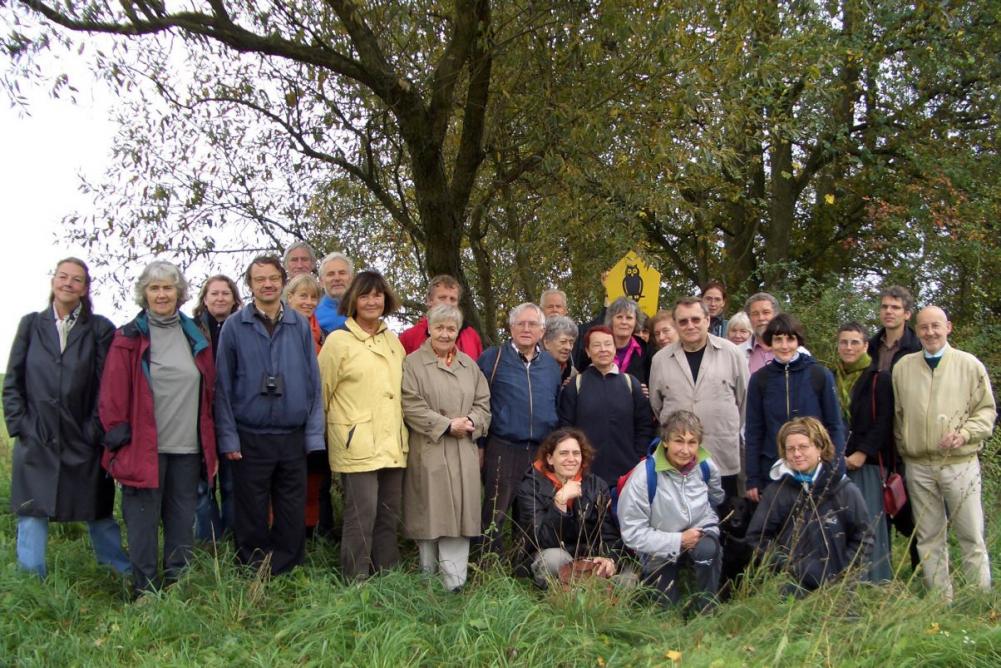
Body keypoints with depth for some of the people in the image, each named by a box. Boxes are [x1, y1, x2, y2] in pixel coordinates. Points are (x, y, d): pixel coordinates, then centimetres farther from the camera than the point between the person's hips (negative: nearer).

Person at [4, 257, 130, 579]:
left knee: (99, 517, 10)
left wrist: (95, 430, -7)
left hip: (83, 444, -1)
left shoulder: (100, 329, 0)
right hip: (35, 444, 1)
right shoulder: (31, 324, 7)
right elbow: (12, 382, 7)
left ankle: (128, 578, 23)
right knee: (32, 518, 4)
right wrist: (19, 426, -1)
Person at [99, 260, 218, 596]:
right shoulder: (129, 338, 1)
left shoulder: (195, 338, 12)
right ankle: (145, 593, 12)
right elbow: (112, 395, -2)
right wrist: (119, 439, -8)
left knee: (182, 523, 10)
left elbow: (208, 393, 14)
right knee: (143, 524, 2)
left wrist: (210, 445, 10)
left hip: (188, 448, 3)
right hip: (143, 448, -3)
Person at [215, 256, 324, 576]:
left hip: (293, 438, 2)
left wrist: (314, 434, 0)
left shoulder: (301, 325, 5)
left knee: (292, 517, 8)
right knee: (252, 518, 7)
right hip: (250, 439, -2)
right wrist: (228, 438, -6)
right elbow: (223, 386, 0)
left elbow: (313, 382, 6)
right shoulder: (234, 327, 0)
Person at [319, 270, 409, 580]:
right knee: (362, 513, -8)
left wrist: (401, 430, 19)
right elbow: (322, 390, -1)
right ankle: (355, 581, 4)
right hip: (356, 443, -6)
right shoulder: (338, 340, -4)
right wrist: (322, 430, 2)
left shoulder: (392, 340, 14)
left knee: (390, 513, 11)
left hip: (392, 443, 6)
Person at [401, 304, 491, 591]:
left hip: (464, 453, 4)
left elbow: (483, 402, 13)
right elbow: (411, 406, -10)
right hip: (428, 452, -4)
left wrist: (471, 422, -7)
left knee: (459, 513, 1)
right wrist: (447, 425, -13)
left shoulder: (469, 364, 15)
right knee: (430, 513, 0)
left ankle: (454, 583, 6)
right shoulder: (413, 363, -1)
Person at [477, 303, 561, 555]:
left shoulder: (551, 364, 12)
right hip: (503, 449, -4)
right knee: (495, 515, -1)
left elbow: (558, 408, 18)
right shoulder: (492, 358, -1)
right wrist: (479, 445, -4)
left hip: (542, 452, 4)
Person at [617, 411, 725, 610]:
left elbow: (716, 498, 17)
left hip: (701, 534, 2)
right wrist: (678, 540, -24)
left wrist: (708, 530, 6)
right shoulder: (644, 475, -24)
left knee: (707, 549, -32)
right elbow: (632, 533, -21)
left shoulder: (706, 466, -8)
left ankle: (707, 610, -10)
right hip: (660, 549, -2)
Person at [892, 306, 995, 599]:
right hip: (918, 466, 2)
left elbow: (987, 410, 4)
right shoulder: (903, 367, 7)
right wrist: (903, 447, 6)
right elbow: (897, 414, 14)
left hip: (960, 463, -2)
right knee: (928, 537, 8)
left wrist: (965, 433, -12)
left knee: (971, 535, 0)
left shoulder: (969, 365, 2)